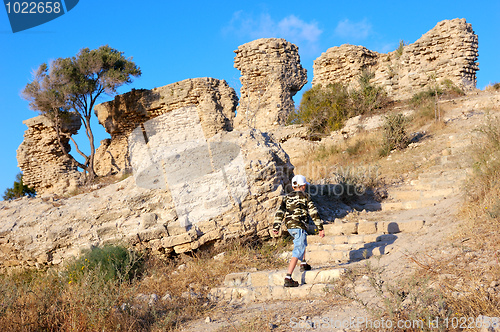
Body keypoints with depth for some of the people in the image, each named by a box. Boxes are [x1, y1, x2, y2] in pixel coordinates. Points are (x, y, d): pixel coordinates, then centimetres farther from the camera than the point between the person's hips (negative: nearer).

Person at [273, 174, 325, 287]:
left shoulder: (287, 198, 15)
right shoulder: (305, 196, 1)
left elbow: (280, 212, 5)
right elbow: (313, 213, -3)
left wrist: (275, 227, 1)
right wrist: (320, 228, 0)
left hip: (289, 226, 7)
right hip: (300, 226, -7)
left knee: (302, 242, 34)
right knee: (298, 251, -9)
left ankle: (303, 264, 35)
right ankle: (288, 278, -18)